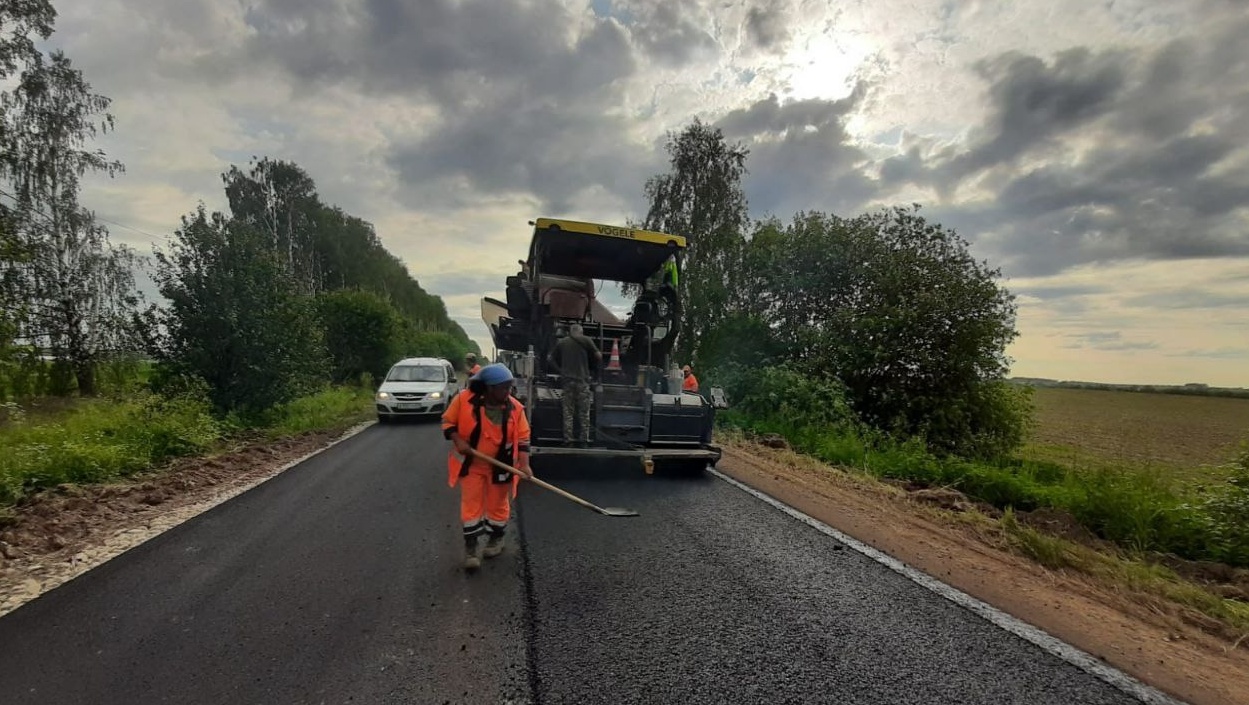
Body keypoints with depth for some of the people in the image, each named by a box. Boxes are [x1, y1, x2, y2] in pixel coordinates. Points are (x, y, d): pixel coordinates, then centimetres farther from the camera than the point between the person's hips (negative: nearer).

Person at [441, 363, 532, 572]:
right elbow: (447, 421, -5)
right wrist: (458, 440, -21)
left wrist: (524, 464, -19)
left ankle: (496, 538, 37)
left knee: (498, 505, 14)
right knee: (471, 505, 2)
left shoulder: (515, 408, -13)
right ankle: (470, 548, 15)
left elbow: (523, 438, -9)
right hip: (471, 464, -1)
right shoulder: (464, 400, -18)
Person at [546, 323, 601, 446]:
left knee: (568, 412, 5)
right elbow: (598, 356, -2)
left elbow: (550, 358, 11)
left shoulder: (561, 342, 12)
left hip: (567, 380, 2)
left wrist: (559, 370, 15)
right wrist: (595, 365, 17)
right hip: (582, 380, -2)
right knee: (584, 413, 3)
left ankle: (568, 440, 4)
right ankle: (585, 440, 2)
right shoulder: (586, 340, 3)